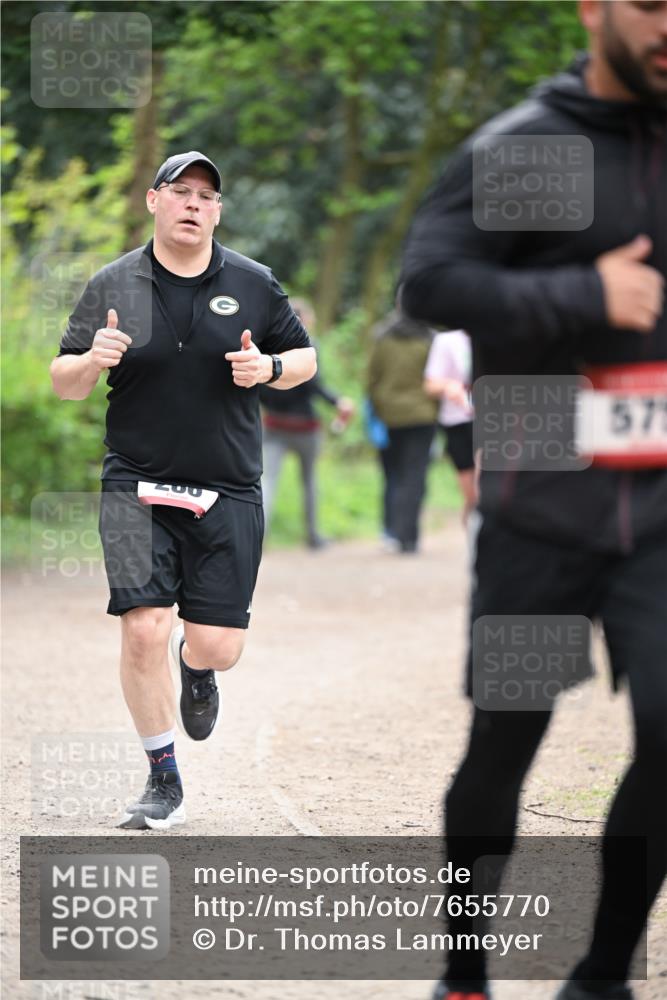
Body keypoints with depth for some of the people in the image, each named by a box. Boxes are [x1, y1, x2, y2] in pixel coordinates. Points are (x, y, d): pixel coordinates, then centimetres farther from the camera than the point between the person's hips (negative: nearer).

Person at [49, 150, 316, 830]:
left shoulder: (254, 284, 5)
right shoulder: (112, 287, 3)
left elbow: (304, 357, 14)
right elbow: (63, 383, 7)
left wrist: (267, 368, -8)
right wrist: (92, 361, -16)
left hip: (228, 494, 1)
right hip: (137, 489, -1)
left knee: (218, 646, -3)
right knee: (142, 631, -13)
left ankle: (194, 667, 38)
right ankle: (163, 781, 4)